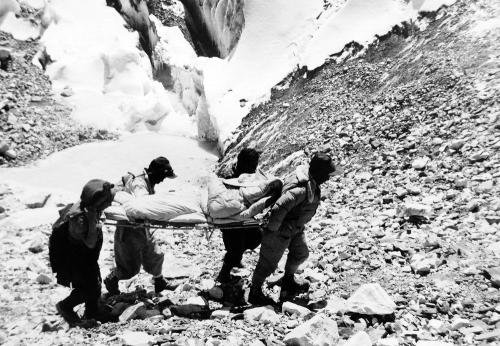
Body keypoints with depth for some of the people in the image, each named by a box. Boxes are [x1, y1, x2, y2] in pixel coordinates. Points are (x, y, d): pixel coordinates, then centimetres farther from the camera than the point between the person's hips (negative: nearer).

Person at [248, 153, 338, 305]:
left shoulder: (311, 182, -6)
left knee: (301, 253, 23)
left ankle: (288, 281, 46)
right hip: (281, 231, -9)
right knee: (269, 262, 7)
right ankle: (255, 293, 27)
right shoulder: (301, 190, -38)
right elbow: (279, 208, -41)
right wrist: (272, 229, -25)